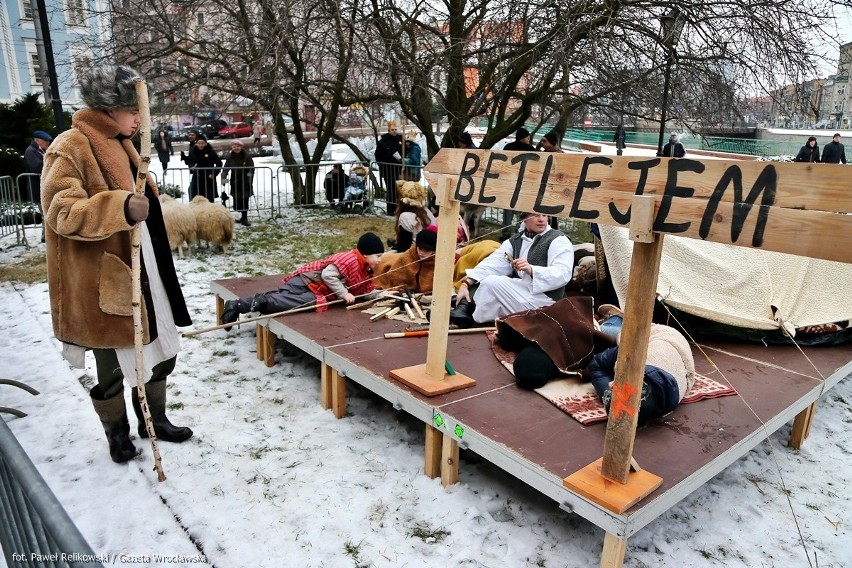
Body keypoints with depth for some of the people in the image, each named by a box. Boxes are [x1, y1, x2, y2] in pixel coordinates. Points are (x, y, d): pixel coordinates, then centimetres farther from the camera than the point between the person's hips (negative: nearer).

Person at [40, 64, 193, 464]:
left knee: (160, 351, 16)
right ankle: (118, 434, 29)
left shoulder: (119, 145, 15)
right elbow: (61, 212, -23)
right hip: (103, 282, -8)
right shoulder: (70, 149, -13)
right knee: (112, 367, 7)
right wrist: (121, 208, -37)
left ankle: (154, 419, 36)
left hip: (143, 275, 9)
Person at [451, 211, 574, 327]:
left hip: (544, 299, -6)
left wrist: (531, 269, -34)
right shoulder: (514, 241, 13)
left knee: (492, 282, -21)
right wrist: (466, 284, -17)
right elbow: (492, 264, -1)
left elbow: (563, 273, -18)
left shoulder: (559, 241, -3)